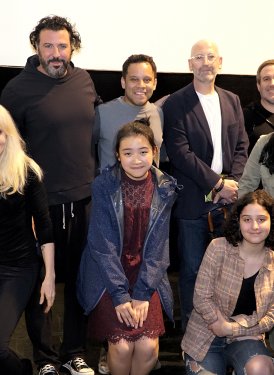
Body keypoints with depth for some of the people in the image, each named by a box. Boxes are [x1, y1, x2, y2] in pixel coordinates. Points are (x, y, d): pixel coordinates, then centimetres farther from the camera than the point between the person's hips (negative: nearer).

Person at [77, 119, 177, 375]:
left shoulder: (165, 189, -2)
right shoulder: (104, 186, -9)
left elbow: (157, 246, -4)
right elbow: (103, 244, -11)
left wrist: (142, 294, -12)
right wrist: (120, 295, -16)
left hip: (148, 275, 2)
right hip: (108, 275, -2)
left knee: (148, 347, -15)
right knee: (122, 347, -17)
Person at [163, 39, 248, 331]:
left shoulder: (232, 101, 13)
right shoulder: (176, 104, -4)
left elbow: (241, 146, 11)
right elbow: (180, 152, -11)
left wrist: (232, 182, -5)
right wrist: (217, 183, -12)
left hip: (226, 200, 4)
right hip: (193, 203, -4)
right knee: (192, 270, 4)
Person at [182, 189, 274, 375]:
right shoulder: (219, 248, -12)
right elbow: (201, 298, -12)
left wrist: (233, 329, -14)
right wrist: (224, 325, -15)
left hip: (246, 338, 1)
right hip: (205, 335, 0)